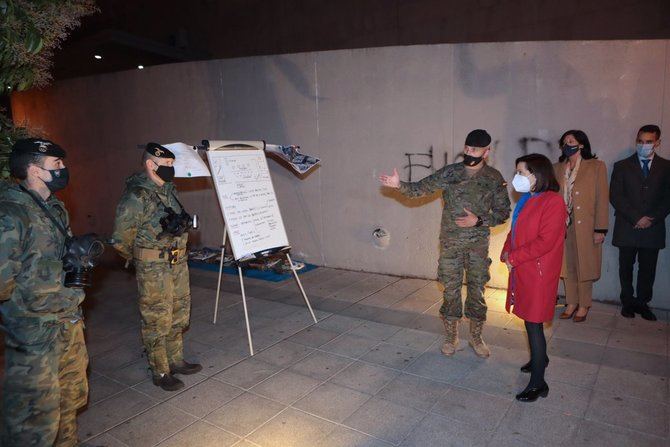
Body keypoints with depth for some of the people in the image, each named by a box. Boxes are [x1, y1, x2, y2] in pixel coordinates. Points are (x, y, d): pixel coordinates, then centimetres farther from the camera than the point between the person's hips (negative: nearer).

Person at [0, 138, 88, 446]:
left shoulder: (55, 208, 9)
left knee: (71, 399, 23)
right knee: (36, 422, 4)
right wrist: (62, 273, -19)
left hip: (69, 325, 9)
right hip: (35, 337, -8)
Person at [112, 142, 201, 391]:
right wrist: (138, 259, -2)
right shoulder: (136, 196, -18)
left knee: (178, 316, 18)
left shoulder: (168, 189, 7)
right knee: (157, 320, 4)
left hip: (178, 262, 8)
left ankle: (175, 361, 34)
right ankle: (160, 373, 19)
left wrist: (182, 223, 7)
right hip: (153, 268, -8)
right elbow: (121, 239, -15)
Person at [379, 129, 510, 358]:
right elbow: (421, 188, -6)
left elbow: (503, 212, 0)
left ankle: (476, 337, 26)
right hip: (451, 242, 0)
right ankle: (451, 337, 23)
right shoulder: (449, 173, -3)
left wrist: (479, 220, -15)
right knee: (451, 289, 7)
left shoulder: (494, 178, -3)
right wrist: (400, 185, -24)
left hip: (479, 244, 0)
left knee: (477, 290, 8)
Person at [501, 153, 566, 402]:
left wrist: (514, 257, -16)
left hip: (538, 272, -8)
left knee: (534, 324, -3)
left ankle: (538, 384, 6)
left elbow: (545, 242, -22)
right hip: (523, 270, 8)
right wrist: (507, 252, -1)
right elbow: (516, 231, 17)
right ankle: (540, 358, 41)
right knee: (531, 320, 20)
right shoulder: (527, 200, 11)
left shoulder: (553, 202, -17)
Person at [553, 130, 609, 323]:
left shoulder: (596, 166, -4)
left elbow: (602, 198, -6)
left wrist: (600, 229, -10)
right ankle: (571, 303, 25)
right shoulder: (557, 168, 8)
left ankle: (584, 306, 20)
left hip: (585, 227, -4)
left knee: (584, 266, 5)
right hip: (563, 226, 4)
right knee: (567, 266, 11)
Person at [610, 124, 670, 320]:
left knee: (648, 269, 7)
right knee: (626, 268, 7)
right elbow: (615, 197, -3)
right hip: (627, 229, -1)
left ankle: (642, 302, 20)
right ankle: (628, 302, 19)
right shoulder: (622, 166, 4)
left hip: (653, 229, 1)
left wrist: (652, 219, -9)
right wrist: (636, 218, -11)